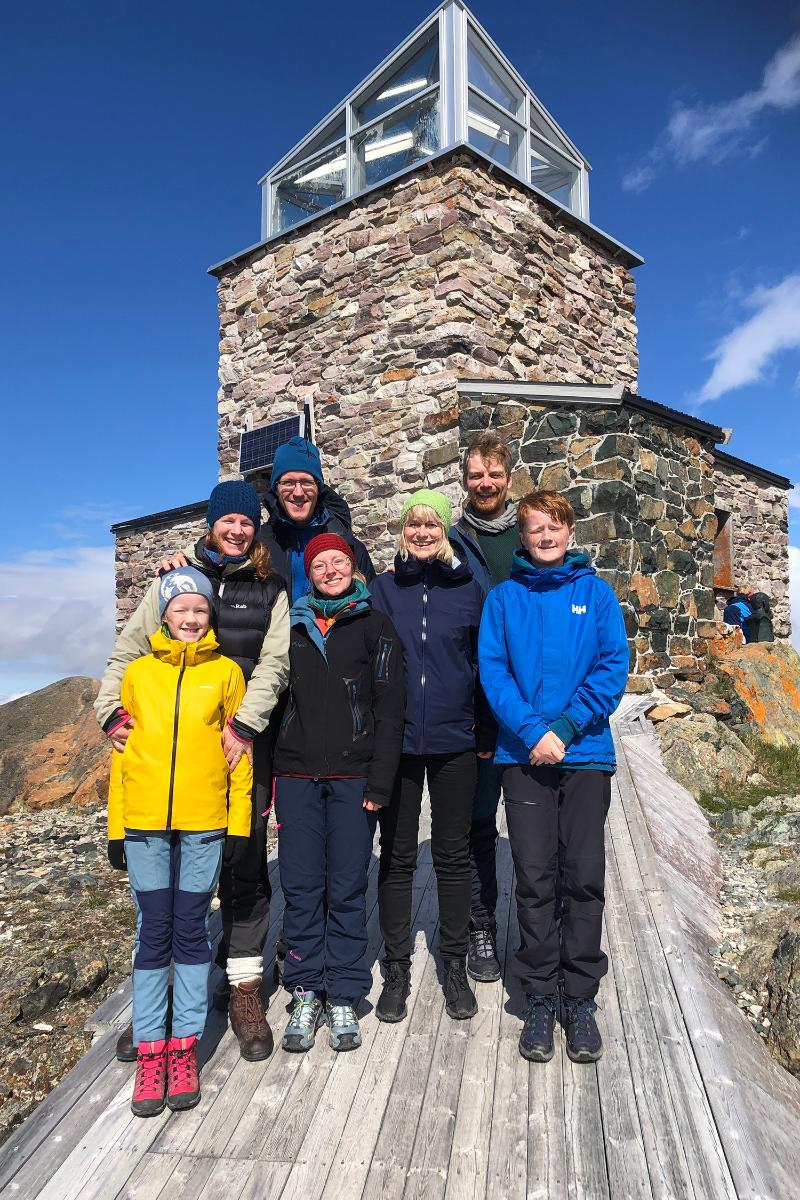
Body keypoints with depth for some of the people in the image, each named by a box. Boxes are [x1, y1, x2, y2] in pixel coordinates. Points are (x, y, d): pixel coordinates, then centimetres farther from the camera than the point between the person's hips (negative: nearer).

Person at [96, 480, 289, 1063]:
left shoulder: (270, 590, 8)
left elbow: (274, 662, -3)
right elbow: (128, 651, 9)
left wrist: (244, 725, -16)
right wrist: (111, 711, -7)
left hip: (241, 746, -1)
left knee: (245, 868, 5)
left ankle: (244, 990, 18)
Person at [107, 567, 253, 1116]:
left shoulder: (226, 672, 4)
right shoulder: (138, 673, 7)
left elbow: (239, 751, 3)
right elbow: (122, 752, 9)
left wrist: (239, 821, -2)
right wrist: (116, 827, 7)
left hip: (204, 823, -1)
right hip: (145, 823, 1)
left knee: (191, 931, 7)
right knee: (153, 933, 6)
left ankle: (185, 1046, 20)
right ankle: (150, 1050, 18)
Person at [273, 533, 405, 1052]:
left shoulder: (375, 626, 3)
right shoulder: (292, 627, 12)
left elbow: (390, 708, -2)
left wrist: (380, 781, -9)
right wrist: (269, 775, 8)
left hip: (353, 776, -2)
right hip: (297, 776, 2)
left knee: (347, 889, 3)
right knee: (301, 887, 4)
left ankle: (343, 997, 17)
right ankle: (307, 993, 18)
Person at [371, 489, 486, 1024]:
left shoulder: (468, 588, 4)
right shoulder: (384, 588, 4)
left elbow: (487, 658, 6)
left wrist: (482, 723, -1)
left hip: (453, 740, 0)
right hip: (396, 740, 0)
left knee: (453, 855, 10)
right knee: (397, 856, 9)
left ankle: (456, 966, 27)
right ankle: (397, 968, 25)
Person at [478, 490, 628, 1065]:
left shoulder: (597, 594, 5)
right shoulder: (504, 598, 6)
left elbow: (614, 668, -4)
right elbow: (493, 671, -2)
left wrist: (565, 727, -14)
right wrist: (532, 731, -15)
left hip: (586, 754, 0)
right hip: (524, 755, 0)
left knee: (584, 880, 6)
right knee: (535, 882, 6)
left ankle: (581, 999, 22)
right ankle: (541, 999, 21)